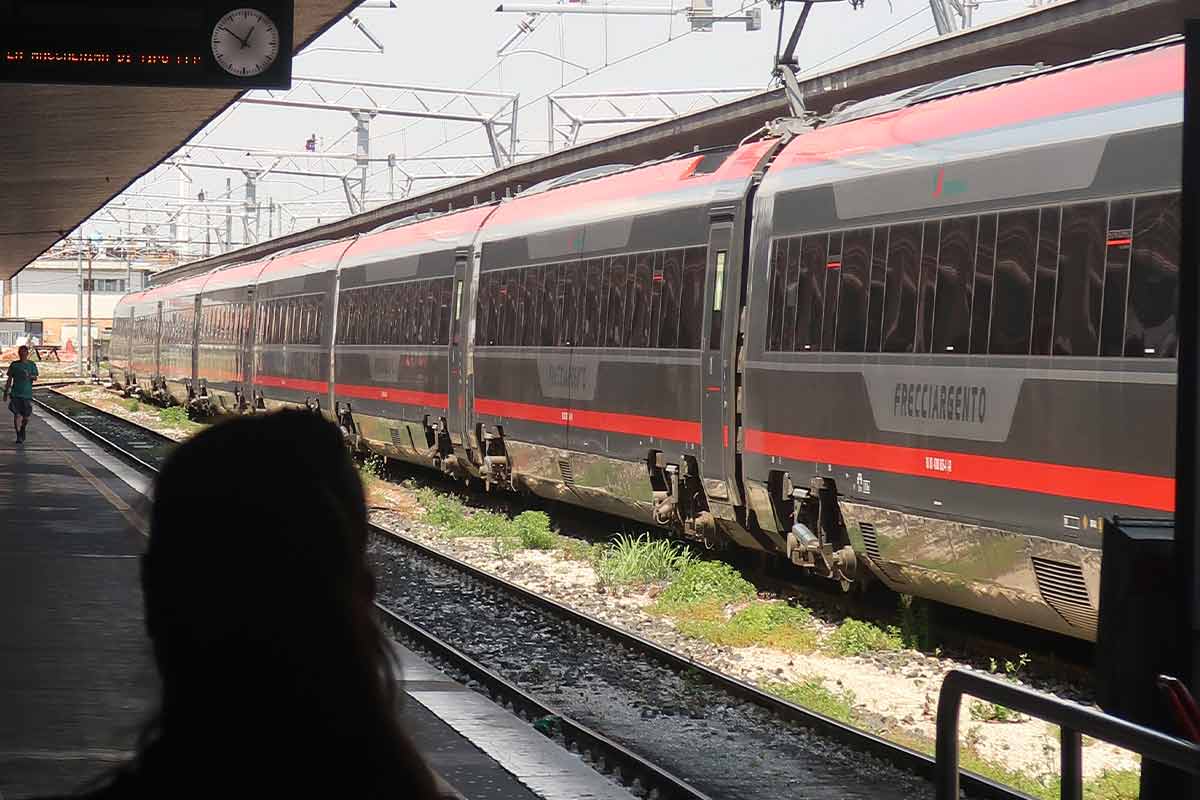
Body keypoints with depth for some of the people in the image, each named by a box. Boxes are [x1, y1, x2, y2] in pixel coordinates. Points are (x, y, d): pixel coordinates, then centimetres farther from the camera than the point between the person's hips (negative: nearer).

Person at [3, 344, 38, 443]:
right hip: (15, 394, 0)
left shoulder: (32, 365, 5)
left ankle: (22, 429, 33)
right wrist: (6, 392, 9)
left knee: (27, 416, 4)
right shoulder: (14, 365, 6)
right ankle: (19, 436, -5)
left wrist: (29, 376, -27)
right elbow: (9, 379, 11)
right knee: (17, 414, -10)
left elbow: (35, 378, -5)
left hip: (27, 394, 0)